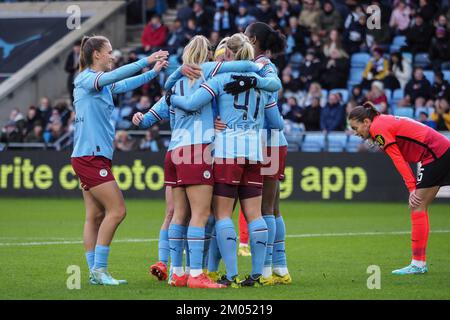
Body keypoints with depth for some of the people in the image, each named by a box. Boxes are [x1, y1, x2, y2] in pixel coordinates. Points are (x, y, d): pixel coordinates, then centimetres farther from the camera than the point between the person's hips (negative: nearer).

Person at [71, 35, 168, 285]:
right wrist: (146, 61, -27)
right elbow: (114, 76, -26)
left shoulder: (102, 84, 15)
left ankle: (96, 272, 10)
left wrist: (154, 72, 19)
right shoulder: (86, 79, -10)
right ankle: (99, 268, -8)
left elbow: (125, 84, 27)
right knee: (117, 210, -11)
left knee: (95, 216, 8)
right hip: (90, 157, -10)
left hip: (96, 157, 10)